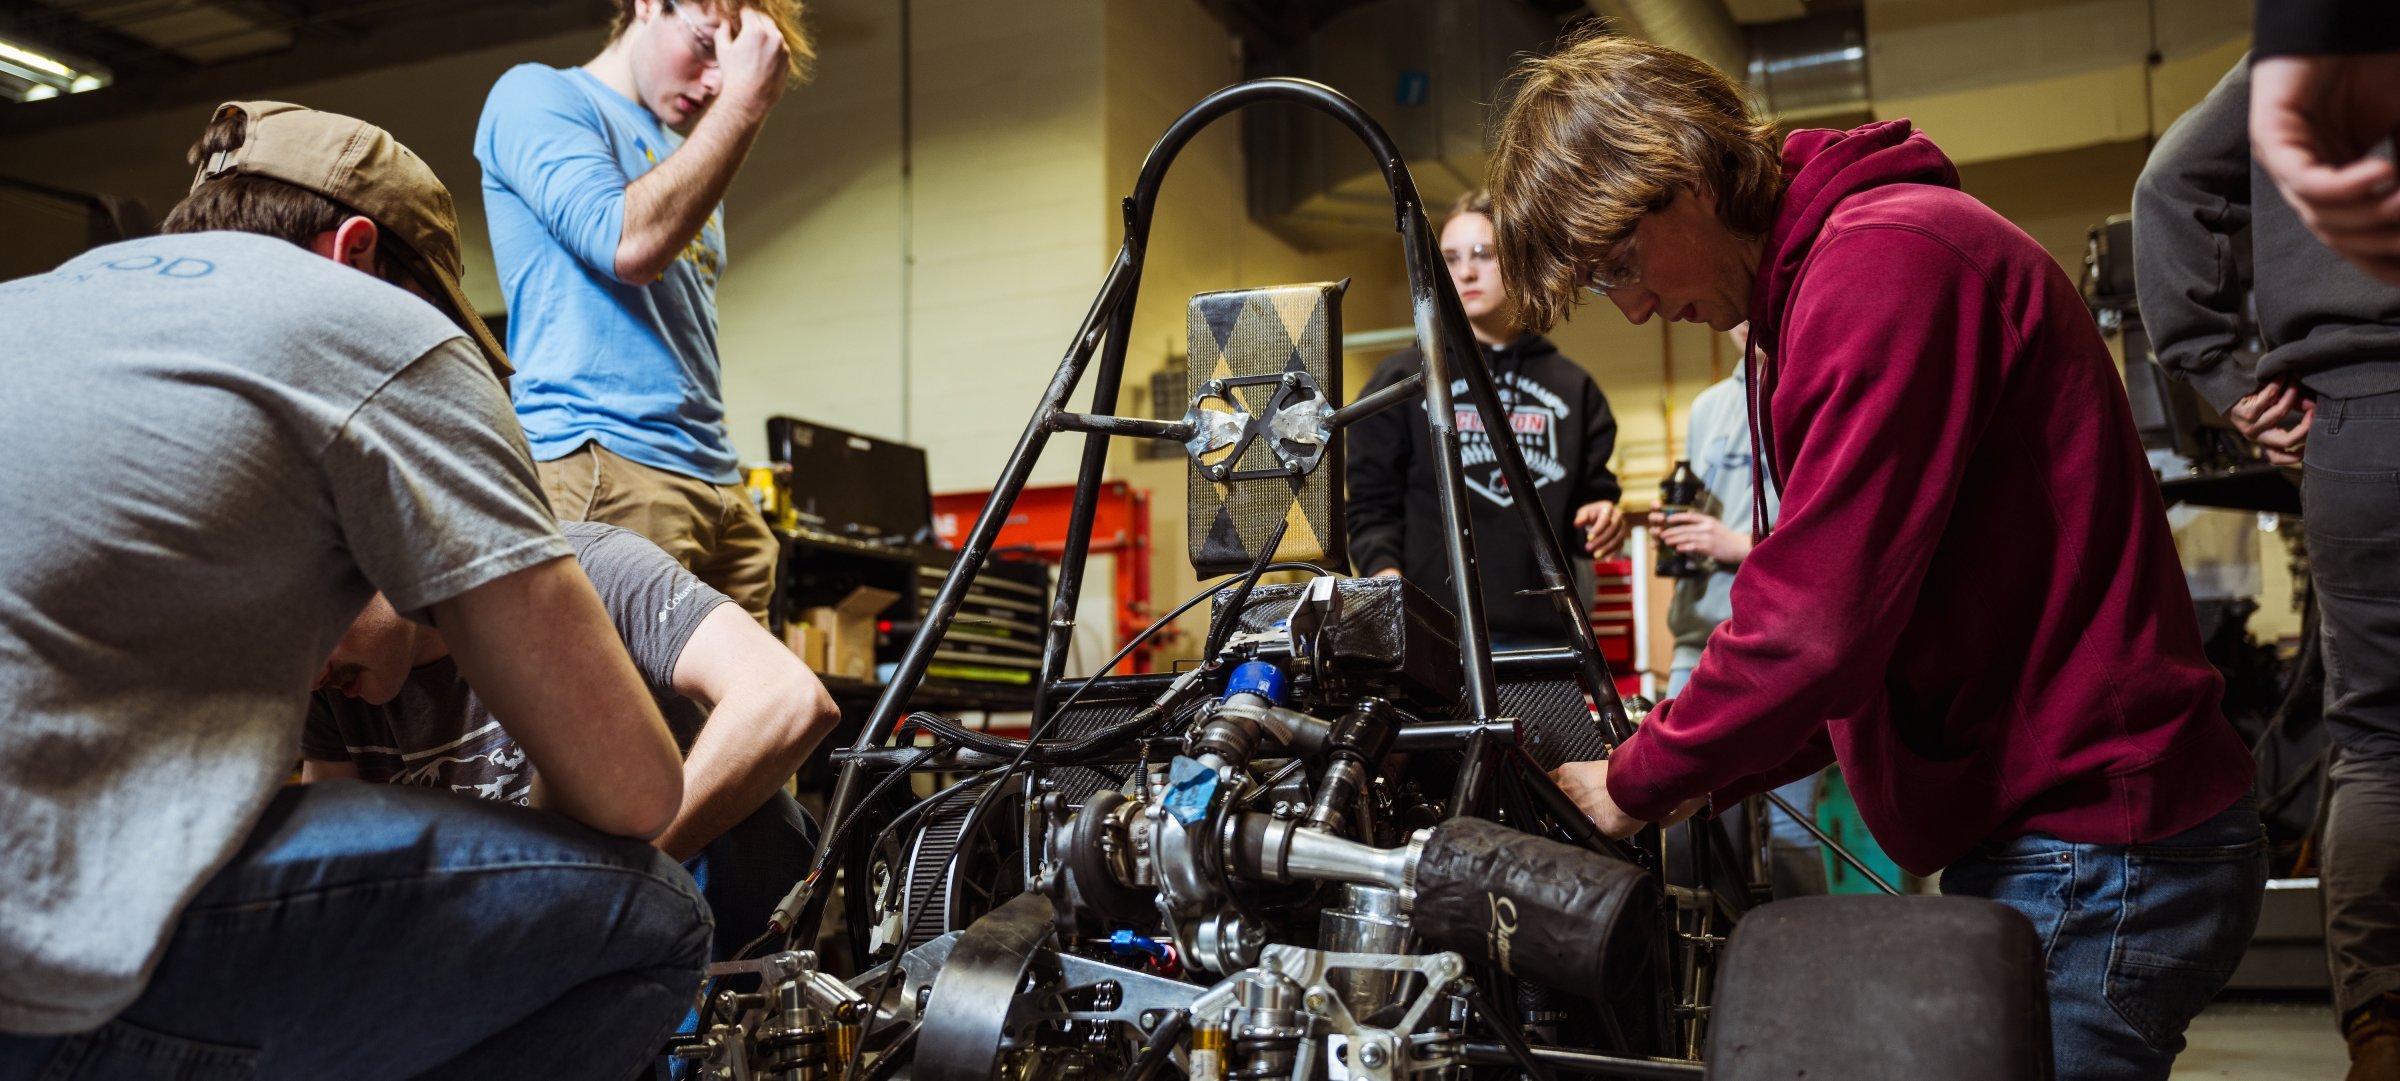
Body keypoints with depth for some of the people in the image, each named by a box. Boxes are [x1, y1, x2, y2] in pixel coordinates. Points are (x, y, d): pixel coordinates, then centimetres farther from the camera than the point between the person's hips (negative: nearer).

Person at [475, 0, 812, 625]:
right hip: (603, 471, -7)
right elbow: (628, 243, -15)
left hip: (718, 481, 8)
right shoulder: (538, 94, 3)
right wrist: (744, 102, -10)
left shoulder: (687, 160, 26)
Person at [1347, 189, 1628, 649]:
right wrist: (1384, 571, -12)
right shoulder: (1402, 379, 9)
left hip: (1545, 638, 3)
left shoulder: (1572, 387, 17)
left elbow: (1594, 494, 21)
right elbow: (1371, 504, 5)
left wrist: (1603, 519, -2)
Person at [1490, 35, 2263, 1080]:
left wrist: (1639, 781, -8)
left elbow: (1818, 622, -23)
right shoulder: (1802, 292, 16)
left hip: (2093, 860, -10)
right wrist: (1705, 780, 8)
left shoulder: (1886, 257, -17)